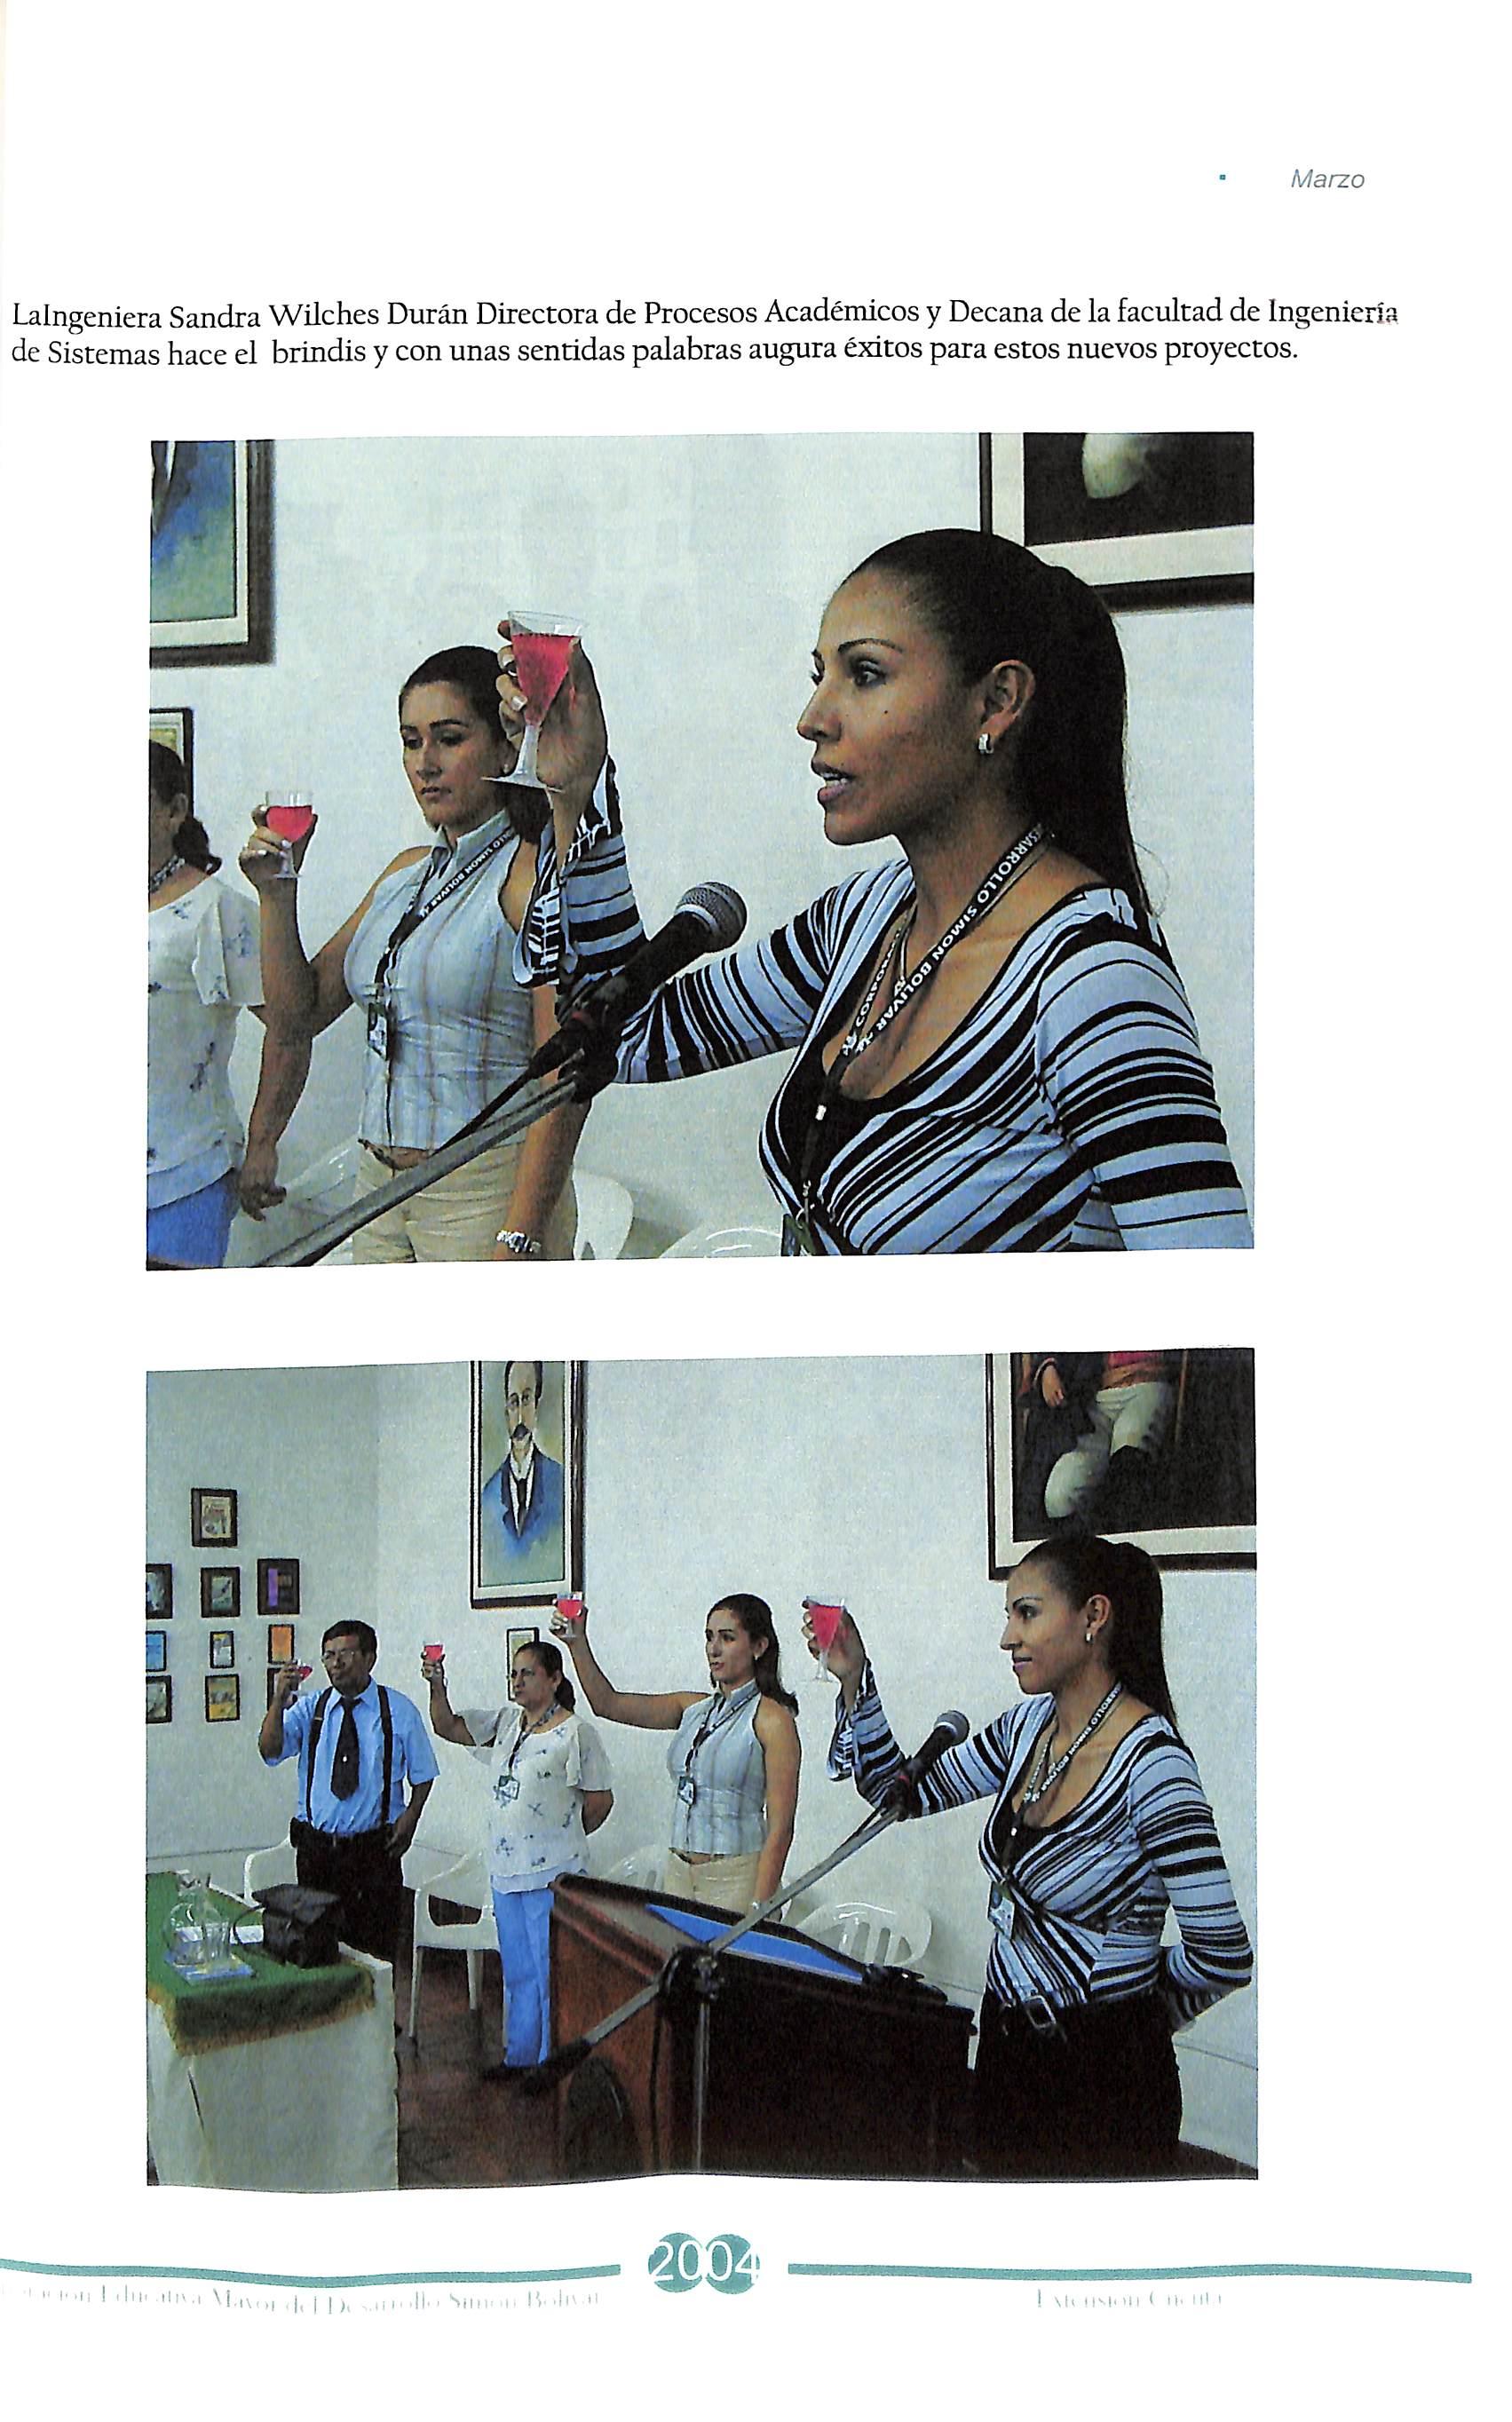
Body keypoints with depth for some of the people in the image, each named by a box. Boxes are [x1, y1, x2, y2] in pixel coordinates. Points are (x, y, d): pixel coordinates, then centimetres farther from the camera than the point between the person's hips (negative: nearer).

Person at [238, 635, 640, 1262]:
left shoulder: (534, 873, -12)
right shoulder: (406, 873, 13)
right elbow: (304, 1009, 16)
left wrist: (516, 1239, -22)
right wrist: (277, 894, 1)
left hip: (490, 1193, -7)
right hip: (379, 1188, 7)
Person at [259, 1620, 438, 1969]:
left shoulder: (399, 1710, 1)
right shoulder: (309, 1709, 4)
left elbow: (422, 1773, 9)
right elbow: (270, 1751, -11)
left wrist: (411, 1815, -7)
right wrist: (279, 1701, -25)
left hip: (375, 1848, -2)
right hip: (316, 1845, 2)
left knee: (376, 1949, 2)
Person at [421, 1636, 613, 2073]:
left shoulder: (575, 1733, -11)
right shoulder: (505, 1723, 8)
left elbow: (600, 1800, -7)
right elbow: (447, 1727, 7)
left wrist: (563, 1838, 4)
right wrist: (437, 1688, -10)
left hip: (552, 1873, -7)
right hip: (506, 1869, 7)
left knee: (550, 1971, 1)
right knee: (516, 1970, 17)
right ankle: (519, 2057, 28)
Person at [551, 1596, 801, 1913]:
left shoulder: (772, 1719, -8)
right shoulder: (694, 1708, 12)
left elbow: (780, 1828, -12)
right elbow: (608, 1704, 12)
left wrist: (759, 1910, -18)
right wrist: (577, 1643, -1)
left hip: (735, 1878, -6)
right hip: (678, 1874, 6)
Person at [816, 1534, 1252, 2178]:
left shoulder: (1151, 1762, -22)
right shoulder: (1028, 1725, 2)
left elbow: (1223, 1956, -21)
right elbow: (904, 1794, 11)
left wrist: (1136, 2010, -3)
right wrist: (854, 1679, -1)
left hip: (1103, 2076, -8)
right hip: (1006, 2046, 8)